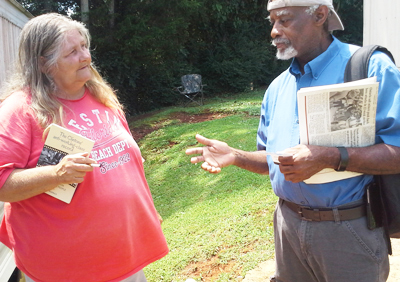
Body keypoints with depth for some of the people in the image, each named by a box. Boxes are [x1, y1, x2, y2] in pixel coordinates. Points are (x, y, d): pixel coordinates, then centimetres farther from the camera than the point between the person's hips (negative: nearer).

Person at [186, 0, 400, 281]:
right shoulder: (278, 87, 8)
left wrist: (331, 157, -29)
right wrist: (235, 156, -3)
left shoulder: (370, 67, -12)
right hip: (289, 224, 6)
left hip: (347, 229, -5)